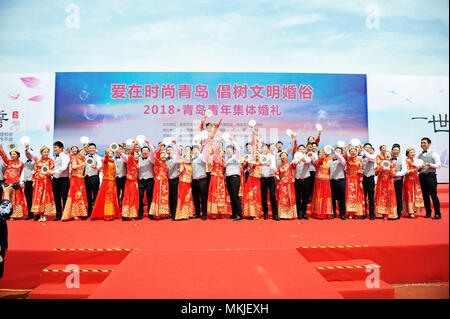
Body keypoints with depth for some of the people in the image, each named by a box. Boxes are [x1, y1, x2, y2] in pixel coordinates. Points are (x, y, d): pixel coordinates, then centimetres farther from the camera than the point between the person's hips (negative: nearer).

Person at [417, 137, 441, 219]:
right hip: (422, 176, 5)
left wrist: (429, 164, -17)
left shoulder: (433, 154, 3)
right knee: (425, 195, 7)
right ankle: (428, 213, 14)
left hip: (431, 175, -5)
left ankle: (437, 214, 1)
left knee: (433, 195, -5)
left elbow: (438, 165, -4)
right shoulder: (419, 156, 16)